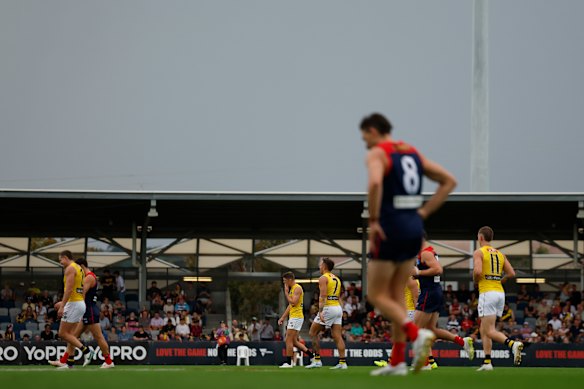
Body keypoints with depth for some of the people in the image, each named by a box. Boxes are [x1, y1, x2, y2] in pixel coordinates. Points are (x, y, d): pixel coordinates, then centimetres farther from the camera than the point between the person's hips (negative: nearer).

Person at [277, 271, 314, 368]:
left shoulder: (297, 288, -12)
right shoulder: (292, 288, 18)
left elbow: (293, 302, -23)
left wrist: (286, 293, -12)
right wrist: (282, 317, 21)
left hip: (296, 317, -10)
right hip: (293, 317, 10)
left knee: (289, 340, -9)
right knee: (294, 341, 11)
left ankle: (288, 363, -6)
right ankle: (312, 356, 14)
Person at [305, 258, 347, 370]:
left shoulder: (323, 278, -6)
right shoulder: (337, 279, 19)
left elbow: (323, 296, -17)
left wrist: (320, 312, -23)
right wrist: (341, 312, 23)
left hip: (328, 308, -8)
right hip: (338, 308, 8)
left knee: (313, 333, 2)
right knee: (337, 336, 4)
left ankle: (317, 360, -1)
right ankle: (342, 362, -3)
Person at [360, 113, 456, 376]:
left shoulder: (377, 153, -7)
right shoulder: (413, 153, 16)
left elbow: (375, 183, -28)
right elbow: (449, 181, 15)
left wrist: (373, 221, -19)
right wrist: (423, 212, 10)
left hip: (390, 229, -7)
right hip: (414, 229, 7)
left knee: (376, 295, 3)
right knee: (397, 294, 14)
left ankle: (416, 334, -17)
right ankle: (397, 361, 11)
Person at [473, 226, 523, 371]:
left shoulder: (479, 252, -3)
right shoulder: (500, 254, 16)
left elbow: (477, 271, -18)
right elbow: (511, 273, 9)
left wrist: (475, 281, 2)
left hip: (487, 293, -7)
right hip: (500, 292, 7)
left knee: (489, 331, -10)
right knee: (484, 330, 15)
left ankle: (512, 344, -34)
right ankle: (487, 362, 10)